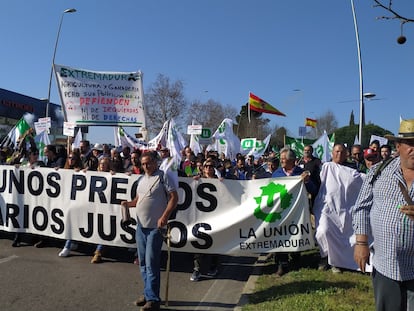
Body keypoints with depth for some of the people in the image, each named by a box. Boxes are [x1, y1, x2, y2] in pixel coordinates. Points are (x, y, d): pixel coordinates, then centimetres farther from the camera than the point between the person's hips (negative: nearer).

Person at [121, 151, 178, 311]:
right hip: (140, 226, 8)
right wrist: (129, 203, 2)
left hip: (155, 227, -8)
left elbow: (174, 198, -12)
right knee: (143, 263, 14)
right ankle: (148, 293, 27)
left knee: (151, 263, -7)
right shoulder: (142, 179, 15)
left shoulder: (164, 177, -7)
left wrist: (164, 217, -22)